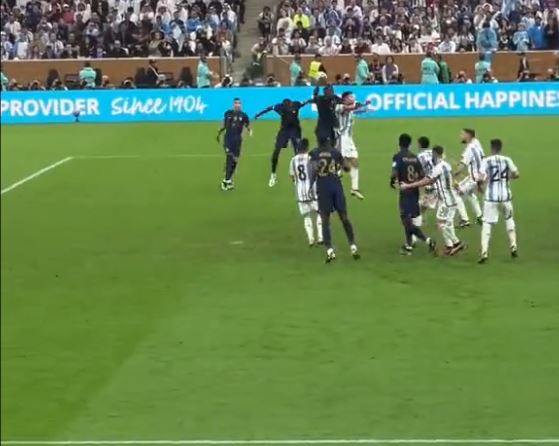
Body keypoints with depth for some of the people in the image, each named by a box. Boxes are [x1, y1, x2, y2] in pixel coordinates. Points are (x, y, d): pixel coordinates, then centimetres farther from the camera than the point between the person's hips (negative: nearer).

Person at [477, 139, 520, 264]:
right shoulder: (507, 160, 1)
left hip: (491, 197, -3)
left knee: (487, 224, 0)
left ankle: (484, 252, -14)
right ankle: (513, 247, 22)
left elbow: (482, 178, -15)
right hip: (505, 196, 3)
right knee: (509, 219, 27)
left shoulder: (486, 161, -7)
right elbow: (516, 174, -1)